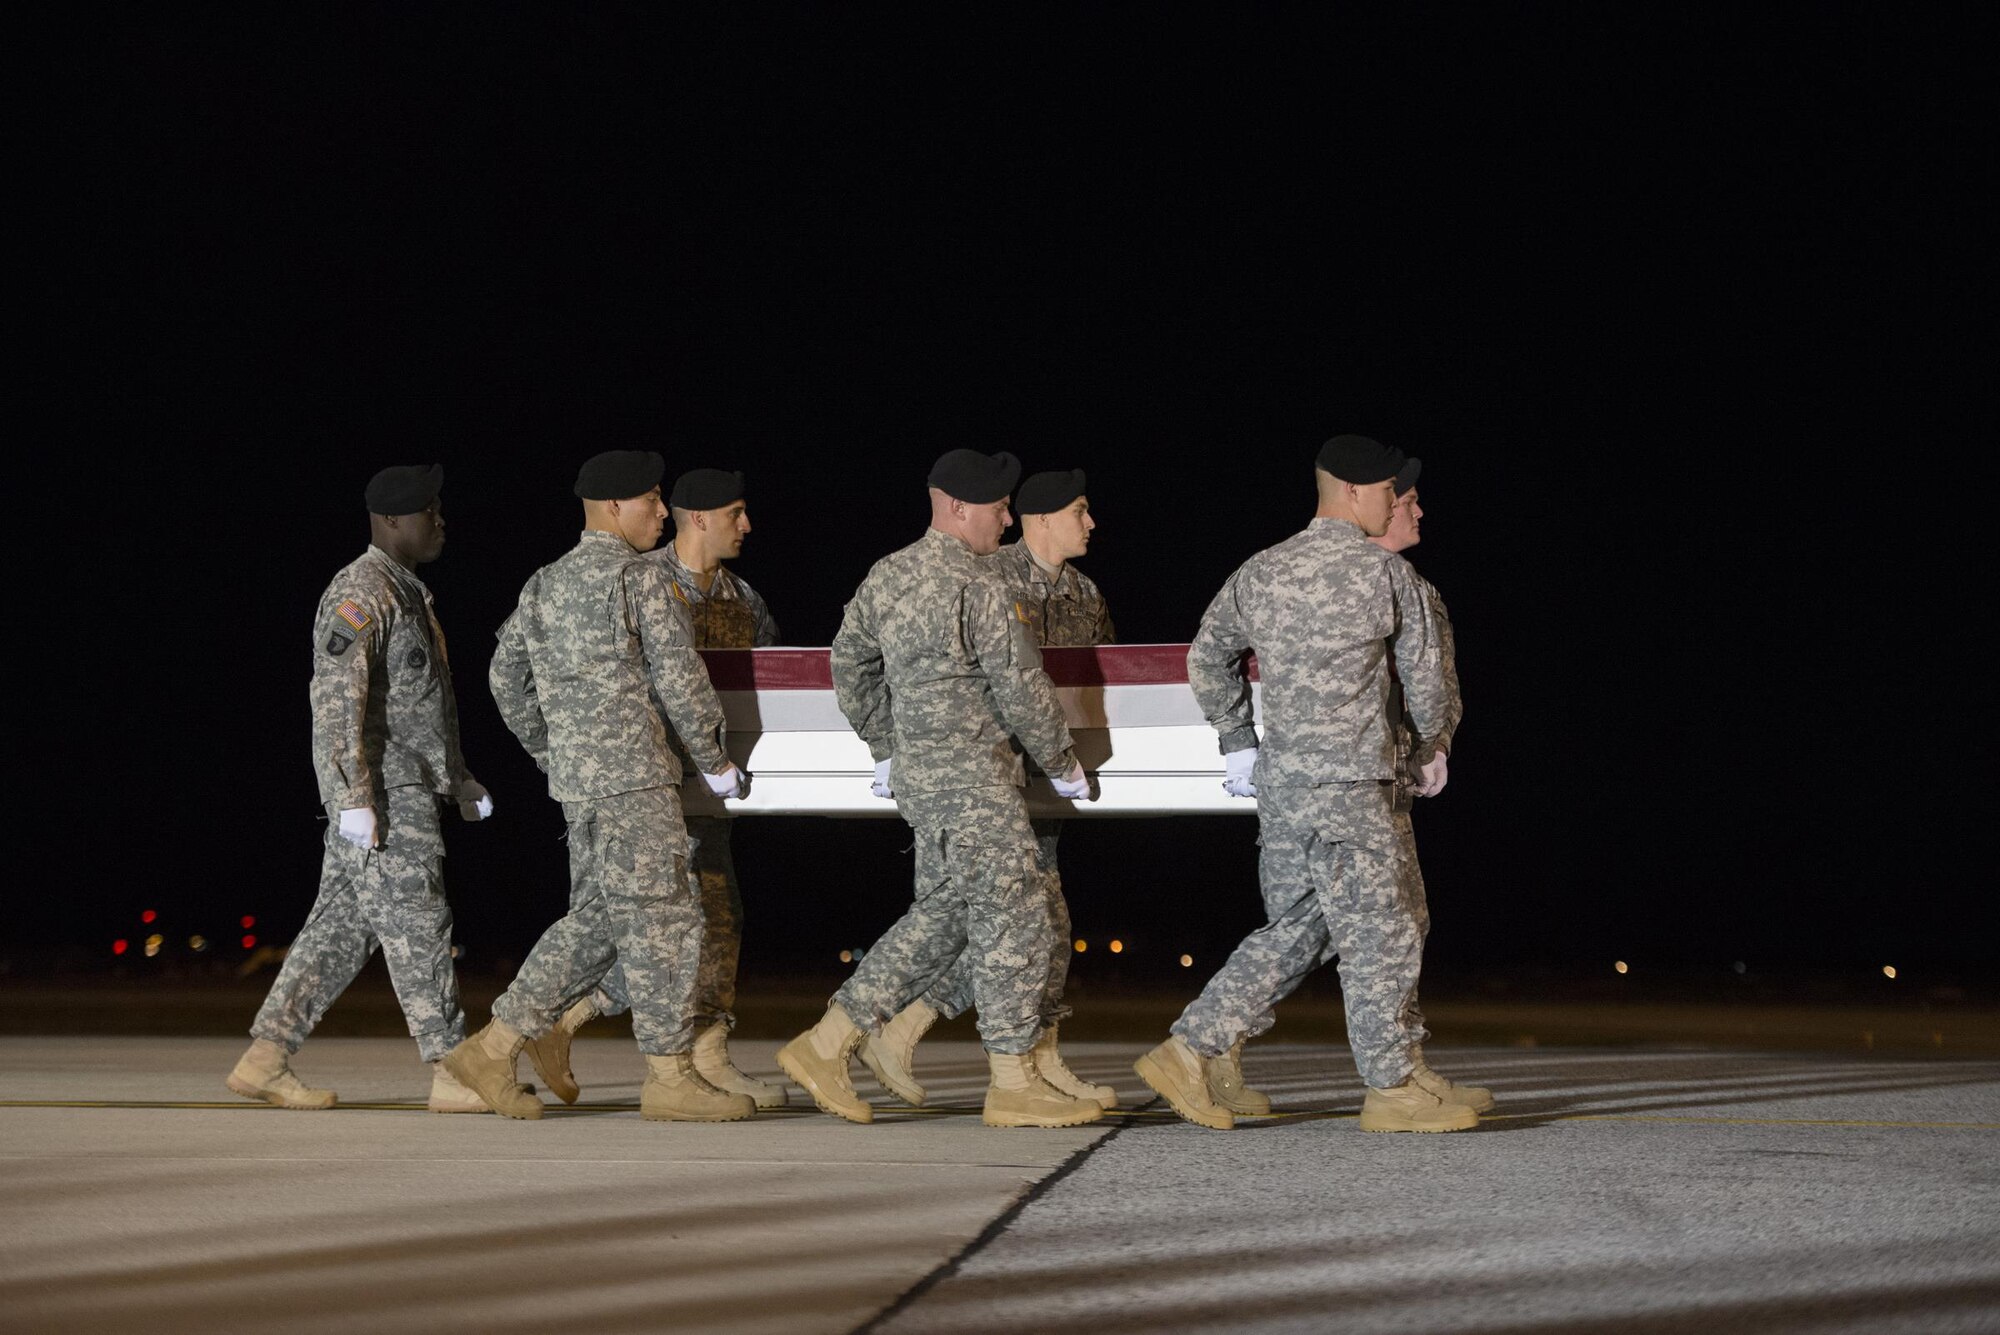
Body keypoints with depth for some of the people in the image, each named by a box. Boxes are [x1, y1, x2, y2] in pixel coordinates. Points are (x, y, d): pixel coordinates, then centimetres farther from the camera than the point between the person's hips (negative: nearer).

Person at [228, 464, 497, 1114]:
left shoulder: (407, 592, 20)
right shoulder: (360, 595, -13)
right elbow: (336, 701, -21)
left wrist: (459, 779, 27)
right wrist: (356, 799, -26)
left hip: (407, 786, 10)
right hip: (382, 793, -10)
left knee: (341, 928, 8)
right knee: (418, 931, -6)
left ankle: (265, 1060, 8)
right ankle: (454, 1076, -2)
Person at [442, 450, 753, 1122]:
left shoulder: (545, 585, 15)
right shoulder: (640, 578, -9)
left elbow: (506, 675, 21)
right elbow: (678, 677, -10)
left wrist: (548, 751, 30)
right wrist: (716, 761, 1)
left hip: (576, 777, 8)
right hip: (631, 774, -8)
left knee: (596, 920, 13)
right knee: (662, 918, -4)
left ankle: (493, 1047, 10)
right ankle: (670, 1076, -3)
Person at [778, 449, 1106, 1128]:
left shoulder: (887, 576, 10)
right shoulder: (978, 588, -16)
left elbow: (850, 665, 19)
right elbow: (1022, 690, -14)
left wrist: (885, 749, 28)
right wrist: (1065, 766, 0)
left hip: (919, 772, 9)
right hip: (973, 781, -9)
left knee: (942, 914, 16)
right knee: (1012, 921, -2)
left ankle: (828, 1044, 14)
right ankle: (1014, 1084, 1)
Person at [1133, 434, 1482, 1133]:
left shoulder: (1259, 571, 11)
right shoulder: (1385, 572, -7)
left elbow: (1206, 658, 19)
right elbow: (1423, 674, 2)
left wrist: (1237, 741, 27)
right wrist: (1432, 748, 20)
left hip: (1278, 779, 7)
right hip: (1344, 783, -7)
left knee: (1295, 928, 14)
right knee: (1379, 932, 1)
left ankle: (1187, 1052, 9)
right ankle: (1394, 1088, 5)